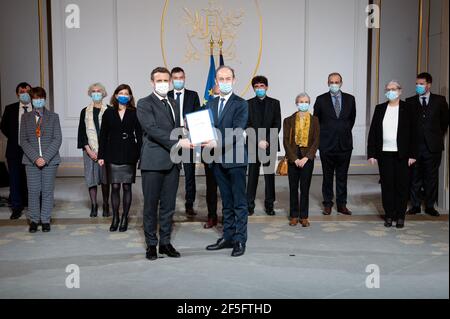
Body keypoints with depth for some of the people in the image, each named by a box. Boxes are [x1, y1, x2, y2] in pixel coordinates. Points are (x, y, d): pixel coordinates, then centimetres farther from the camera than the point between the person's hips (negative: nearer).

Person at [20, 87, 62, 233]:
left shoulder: (53, 116, 5)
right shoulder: (25, 117, 9)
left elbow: (57, 139, -2)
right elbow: (23, 140, 3)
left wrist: (45, 158, -13)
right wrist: (35, 158, -11)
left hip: (50, 160, -1)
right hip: (31, 160, 1)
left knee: (47, 191, 2)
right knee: (33, 191, 0)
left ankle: (45, 220, 12)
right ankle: (34, 220, 11)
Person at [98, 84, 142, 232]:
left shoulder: (134, 113, 3)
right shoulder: (108, 113, 7)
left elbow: (139, 135, 1)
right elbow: (103, 135, 7)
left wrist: (140, 154, -8)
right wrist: (101, 155, 1)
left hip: (129, 155, -1)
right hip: (113, 155, 1)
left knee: (127, 187, 3)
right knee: (115, 187, 2)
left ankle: (125, 218, 13)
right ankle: (115, 218, 13)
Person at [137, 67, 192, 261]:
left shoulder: (173, 104, 19)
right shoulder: (144, 104, -3)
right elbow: (152, 129, -16)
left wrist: (185, 141, 6)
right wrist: (178, 143, -21)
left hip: (172, 161, 6)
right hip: (153, 162, -6)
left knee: (168, 205, 9)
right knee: (151, 205, 1)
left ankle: (165, 242, 18)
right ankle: (151, 244, 11)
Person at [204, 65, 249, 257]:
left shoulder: (240, 104, -6)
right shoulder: (210, 104, 14)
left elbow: (237, 132, -17)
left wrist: (218, 144, -27)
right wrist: (206, 144, -7)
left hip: (235, 159, -6)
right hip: (218, 160, 6)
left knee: (240, 203, 0)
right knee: (226, 202, 14)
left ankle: (240, 241, 7)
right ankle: (228, 237, 23)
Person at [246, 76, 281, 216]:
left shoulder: (274, 103, 7)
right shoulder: (248, 104, 6)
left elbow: (277, 125, 2)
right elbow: (247, 125, 0)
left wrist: (267, 141, -9)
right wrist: (258, 141, -11)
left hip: (270, 145, 1)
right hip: (254, 144, 0)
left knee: (270, 175, 4)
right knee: (252, 175, 1)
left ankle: (269, 204, 11)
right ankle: (250, 205, 6)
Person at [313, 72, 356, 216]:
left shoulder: (350, 99, 5)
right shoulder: (321, 100, -1)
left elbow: (352, 118, 16)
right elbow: (316, 119, 7)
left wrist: (345, 131, 13)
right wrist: (323, 134, 7)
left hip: (345, 144, 2)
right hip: (327, 144, -1)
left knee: (342, 176, 8)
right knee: (327, 176, 7)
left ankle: (342, 204, 16)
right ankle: (328, 204, 16)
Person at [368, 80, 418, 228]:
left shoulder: (408, 109, 2)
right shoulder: (380, 109, 8)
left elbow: (413, 133, 0)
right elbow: (372, 132, 6)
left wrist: (413, 154, -6)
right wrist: (371, 154, -1)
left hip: (402, 155, -2)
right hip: (384, 154, 2)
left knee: (402, 185, 3)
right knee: (387, 185, 5)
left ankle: (400, 216, 13)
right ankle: (389, 215, 14)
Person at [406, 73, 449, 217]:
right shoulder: (410, 102, 4)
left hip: (433, 145, 0)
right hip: (414, 145, 0)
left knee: (432, 177, 5)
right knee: (414, 177, 5)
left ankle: (430, 206, 15)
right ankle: (415, 205, 14)